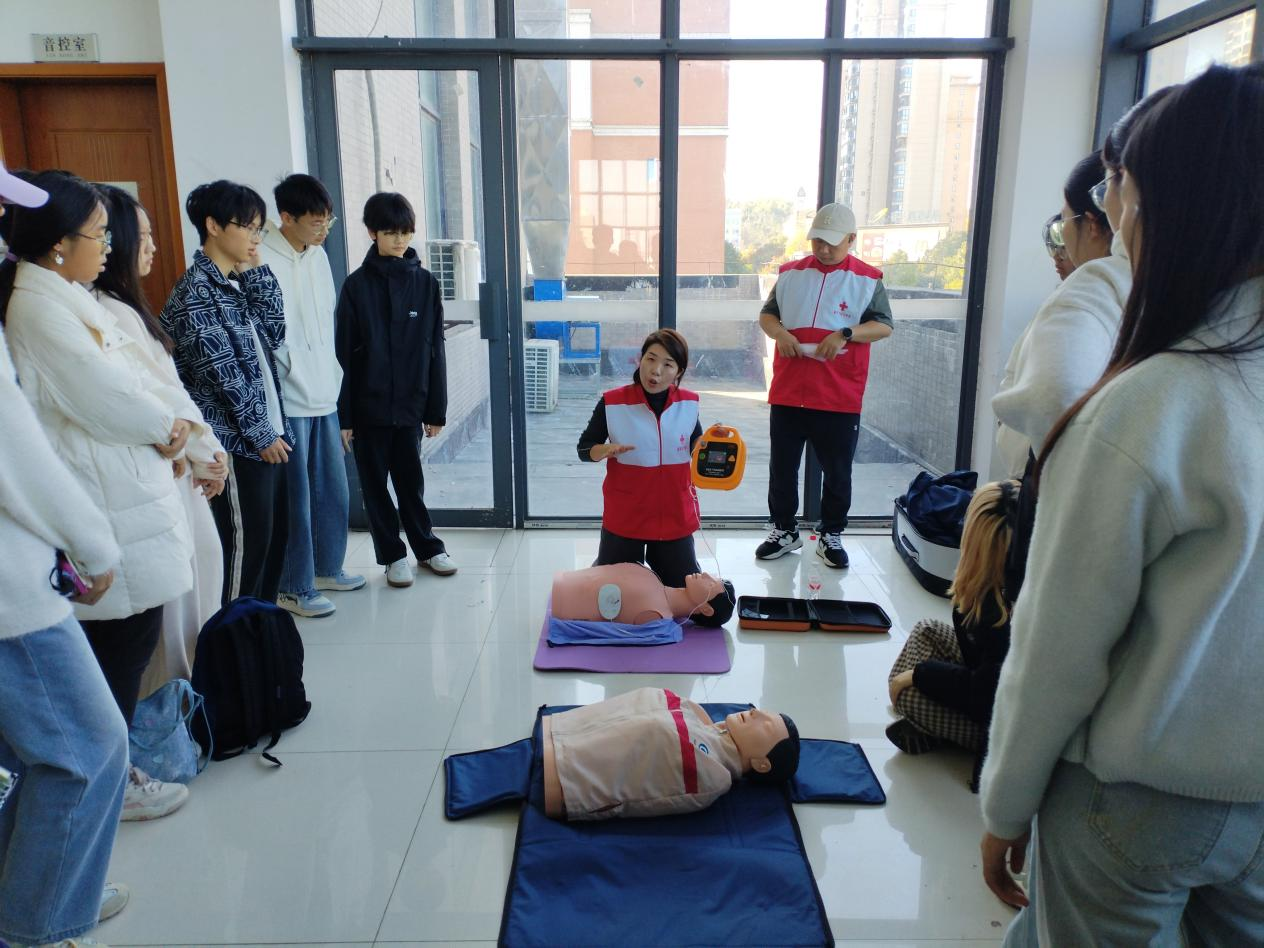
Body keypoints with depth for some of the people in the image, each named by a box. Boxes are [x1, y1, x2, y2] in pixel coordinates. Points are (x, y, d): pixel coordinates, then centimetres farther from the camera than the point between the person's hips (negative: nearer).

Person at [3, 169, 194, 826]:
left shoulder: (68, 299, 15)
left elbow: (134, 378, 13)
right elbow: (103, 395, -17)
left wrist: (171, 422, -2)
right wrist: (168, 426, -1)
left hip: (128, 494, 9)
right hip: (106, 508, -9)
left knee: (130, 636, 16)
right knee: (123, 638, 1)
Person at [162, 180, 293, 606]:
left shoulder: (238, 283, 12)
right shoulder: (196, 291, -13)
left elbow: (274, 338, 7)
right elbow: (223, 374, -16)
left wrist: (258, 272, 3)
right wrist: (261, 434, -12)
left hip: (267, 432, 8)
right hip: (239, 442, -8)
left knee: (275, 534, 15)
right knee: (247, 542, 1)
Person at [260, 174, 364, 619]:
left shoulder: (318, 256, 11)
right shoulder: (264, 260, -14)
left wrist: (333, 377, 15)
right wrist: (292, 368, -15)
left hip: (324, 397, 8)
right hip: (288, 400, -8)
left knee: (334, 492, 16)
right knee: (296, 499, 1)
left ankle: (326, 568, 33)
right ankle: (293, 588, 16)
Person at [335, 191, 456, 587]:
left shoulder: (425, 283, 1)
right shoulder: (357, 285, -3)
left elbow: (434, 350, 2)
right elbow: (344, 353, -3)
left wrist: (436, 409, 1)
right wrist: (344, 415, -5)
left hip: (409, 404, 1)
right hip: (368, 406, 0)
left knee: (410, 480, 11)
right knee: (375, 484, 9)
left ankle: (427, 547, 28)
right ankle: (393, 555, 23)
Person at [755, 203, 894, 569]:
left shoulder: (867, 279, 1)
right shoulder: (791, 273, 9)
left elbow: (884, 326, -2)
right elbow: (766, 314, 13)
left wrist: (845, 334, -19)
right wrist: (779, 333, -9)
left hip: (840, 398, -2)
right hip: (787, 393, 3)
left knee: (837, 473, 7)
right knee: (782, 468, 11)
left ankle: (831, 536, 23)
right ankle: (784, 531, 27)